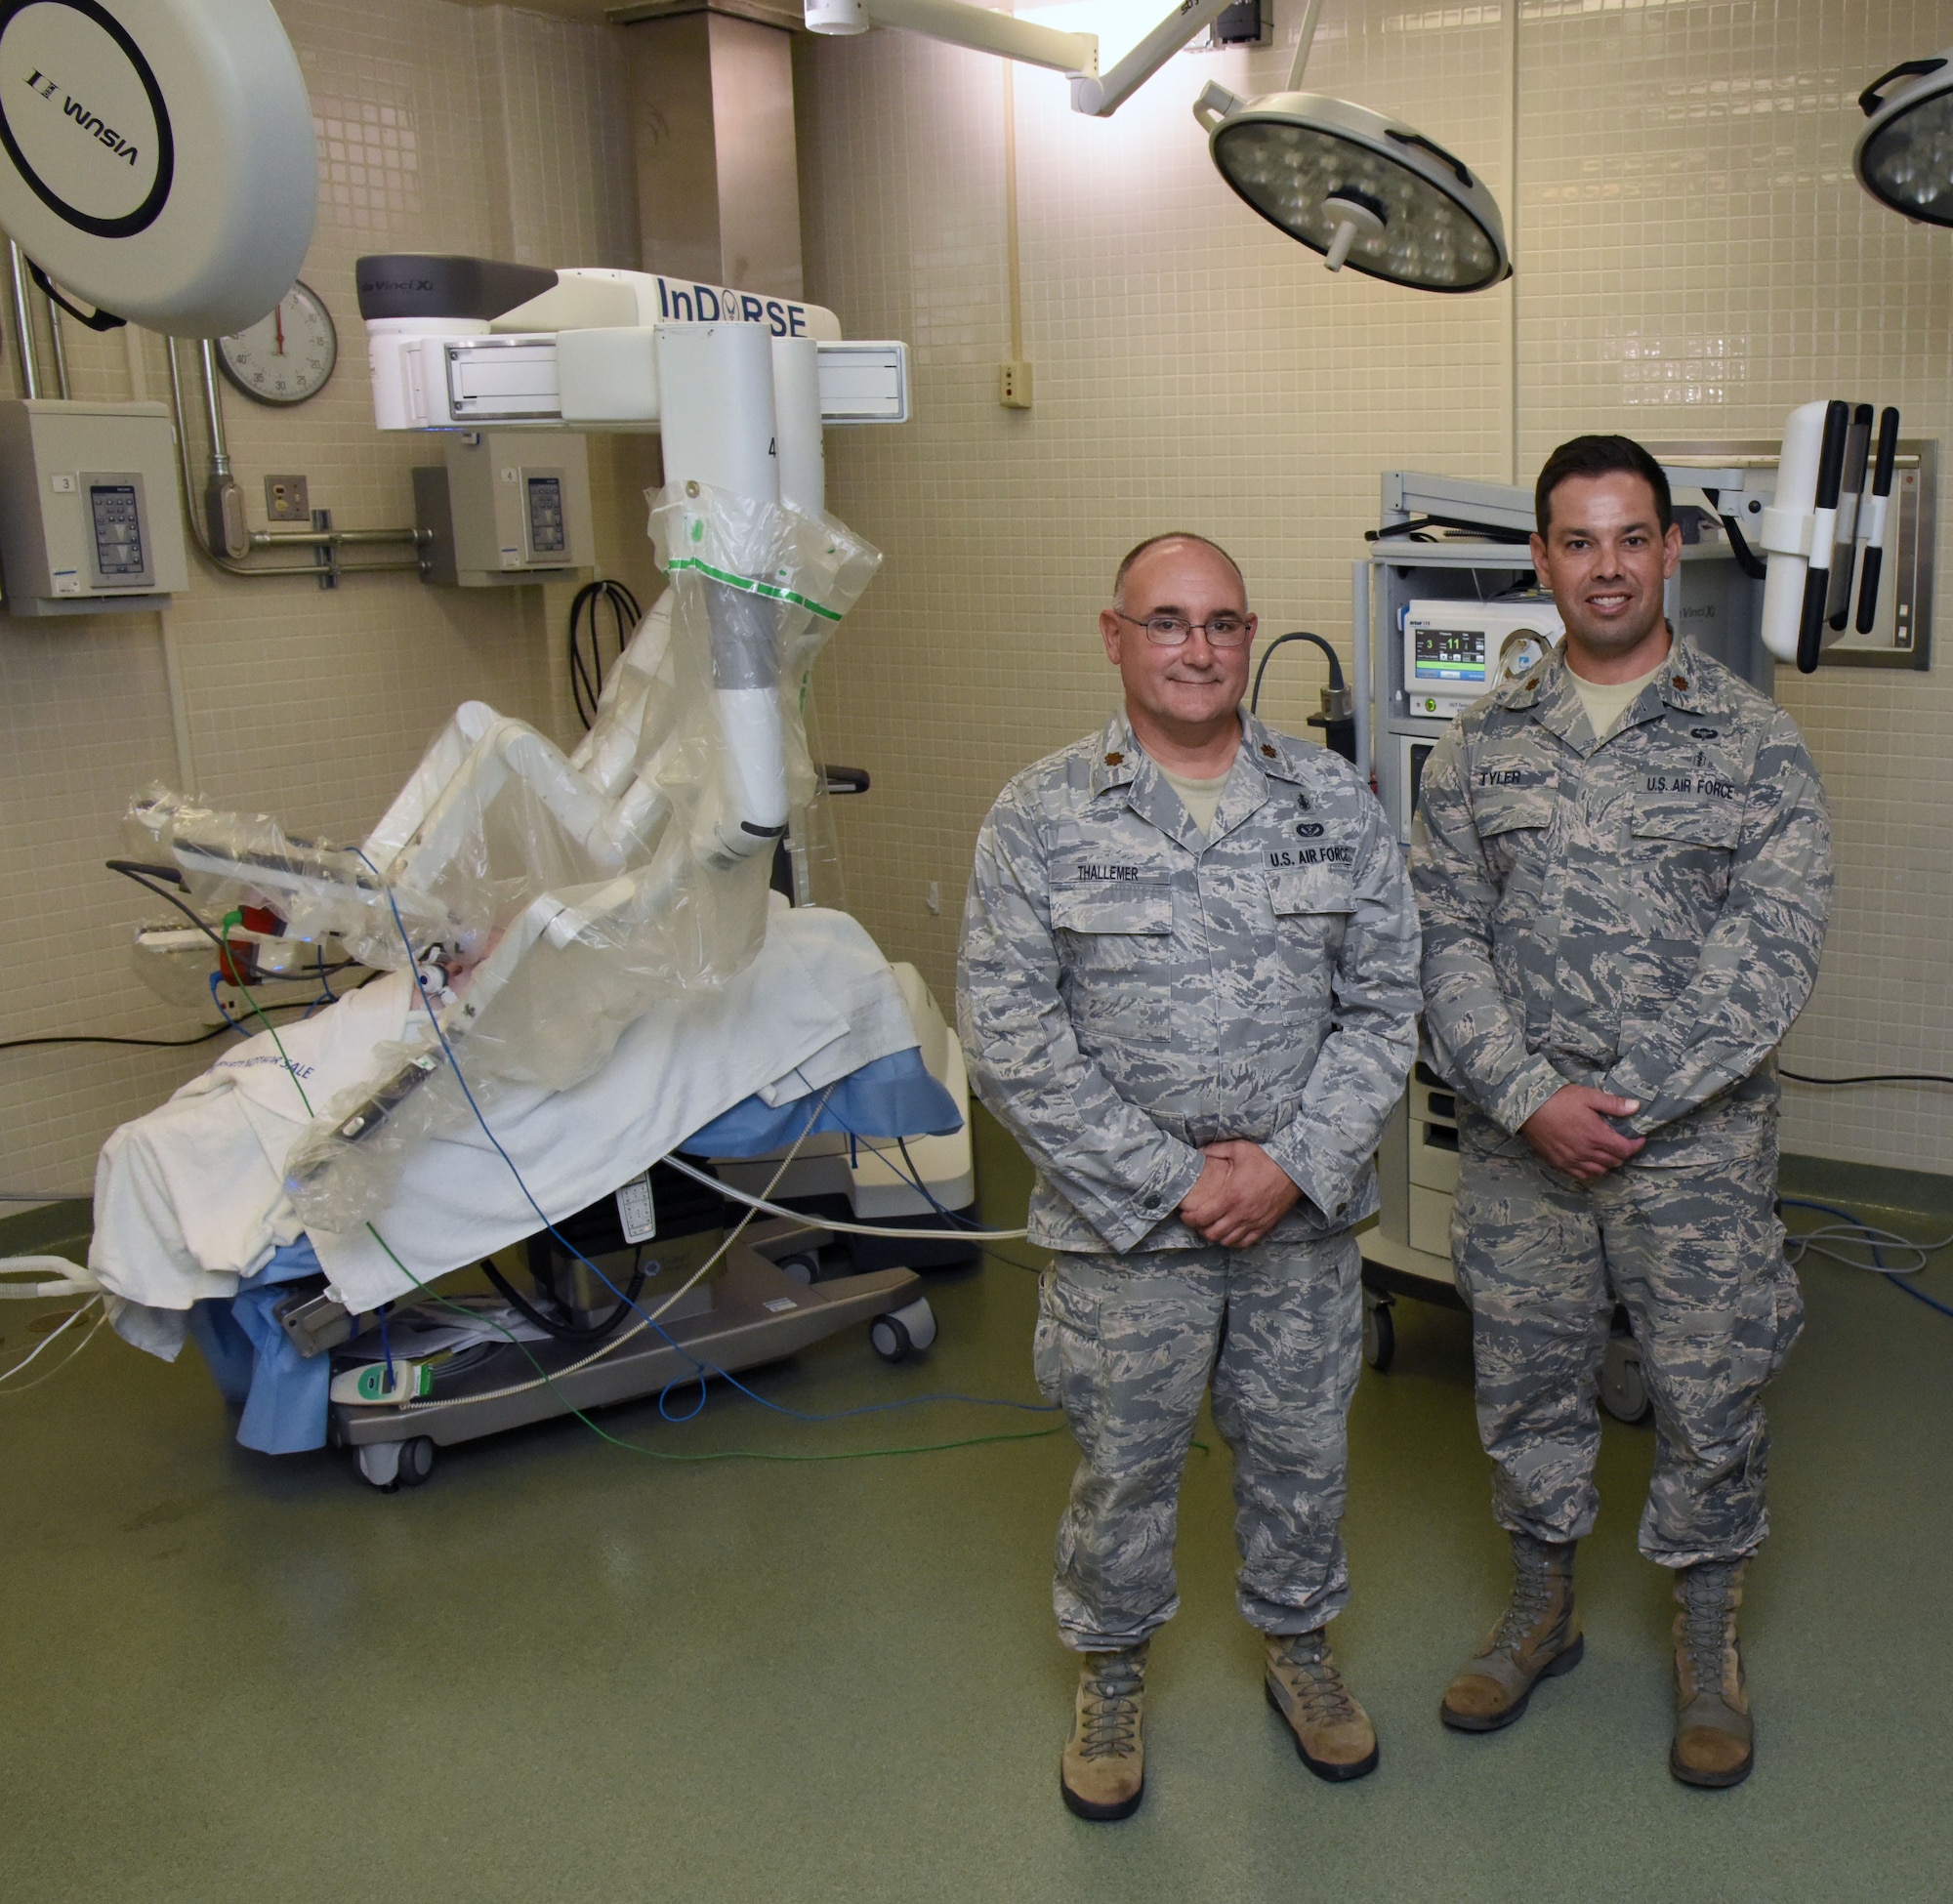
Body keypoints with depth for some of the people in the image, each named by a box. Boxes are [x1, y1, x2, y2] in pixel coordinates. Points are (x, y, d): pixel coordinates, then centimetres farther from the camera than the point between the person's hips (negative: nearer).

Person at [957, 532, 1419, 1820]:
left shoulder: (1336, 803, 0)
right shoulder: (1040, 819, -8)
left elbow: (1385, 1001, 0)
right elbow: (1010, 1035, -12)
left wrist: (1294, 1164, -12)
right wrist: (1170, 1180, -15)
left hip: (1304, 1217, 2)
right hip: (1124, 1223, -2)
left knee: (1302, 1445, 18)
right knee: (1125, 1463, 13)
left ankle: (1298, 1641, 44)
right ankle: (1113, 1674, 38)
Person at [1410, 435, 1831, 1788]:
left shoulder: (1754, 741, -3)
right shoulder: (1482, 746, 4)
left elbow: (1771, 950, -10)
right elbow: (1445, 935, -1)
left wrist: (1630, 1104, -16)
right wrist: (1530, 1097, -13)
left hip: (1698, 1143, -2)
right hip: (1516, 1142, 2)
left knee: (1710, 1396, 9)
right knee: (1526, 1383, 15)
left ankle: (1710, 1644, 32)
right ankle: (1543, 1611, 37)